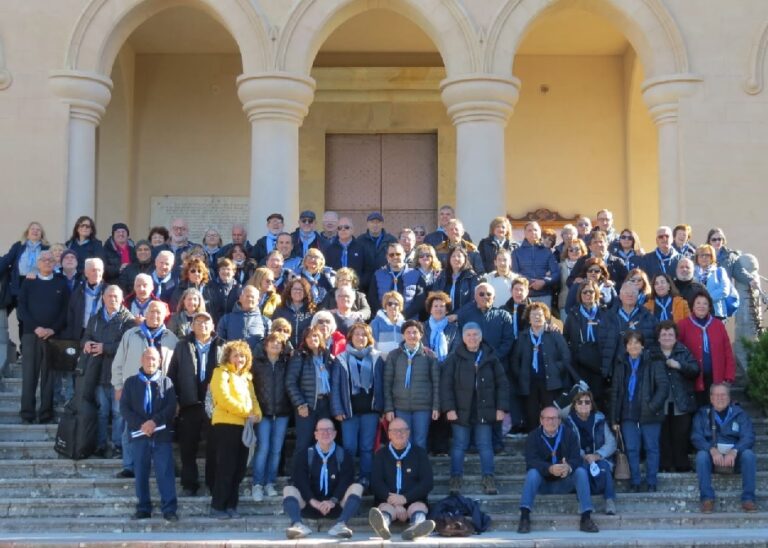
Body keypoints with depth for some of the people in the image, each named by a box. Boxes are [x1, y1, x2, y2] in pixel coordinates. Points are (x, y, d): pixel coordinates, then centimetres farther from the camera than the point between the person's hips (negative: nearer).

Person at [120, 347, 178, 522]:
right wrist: (141, 425, -11)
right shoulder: (131, 382, 10)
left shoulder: (166, 382, 9)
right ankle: (143, 508, 11)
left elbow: (171, 407, 0)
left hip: (162, 434, -1)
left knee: (166, 472, -6)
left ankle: (169, 509, -5)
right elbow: (124, 408, 2)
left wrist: (155, 421, -15)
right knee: (141, 473, 5)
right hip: (139, 434, 1)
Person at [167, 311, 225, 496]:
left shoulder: (222, 347, 7)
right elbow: (172, 373, 6)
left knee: (214, 447, 4)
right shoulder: (182, 346, 9)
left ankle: (214, 484, 13)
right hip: (189, 404, 1)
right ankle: (189, 484, 14)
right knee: (188, 447, 5)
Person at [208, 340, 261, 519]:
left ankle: (231, 506, 14)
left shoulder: (246, 376, 19)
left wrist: (257, 413, -4)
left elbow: (252, 398, 18)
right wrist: (245, 412, -15)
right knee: (226, 468, -7)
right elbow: (224, 398, -15)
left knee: (239, 469, 7)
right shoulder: (221, 372, -3)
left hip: (244, 426, 7)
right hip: (226, 425, -7)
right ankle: (217, 507, -1)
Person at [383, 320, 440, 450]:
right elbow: (387, 383, 3)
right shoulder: (394, 355, 4)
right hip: (400, 407, 1)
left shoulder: (429, 356, 3)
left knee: (420, 443, 2)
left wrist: (436, 407, -3)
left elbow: (436, 382, 3)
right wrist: (388, 408, -2)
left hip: (423, 407, 0)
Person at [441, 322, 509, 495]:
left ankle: (489, 481, 8)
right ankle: (455, 481, 11)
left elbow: (502, 384, 5)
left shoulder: (491, 357, 4)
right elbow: (445, 385, -4)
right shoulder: (454, 358, -1)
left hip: (484, 411, 1)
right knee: (459, 446, 4)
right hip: (461, 411, -1)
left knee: (485, 446, 4)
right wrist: (449, 408, -11)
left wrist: (501, 408, -1)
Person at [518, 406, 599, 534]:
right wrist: (550, 469, -39)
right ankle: (524, 516, -38)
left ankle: (586, 517, -26)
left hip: (563, 483, 1)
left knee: (581, 471, -23)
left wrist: (569, 467, -37)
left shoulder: (569, 434, 0)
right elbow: (531, 461, -19)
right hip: (543, 482, -1)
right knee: (532, 473, -30)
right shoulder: (533, 437, -4)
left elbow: (576, 458, -11)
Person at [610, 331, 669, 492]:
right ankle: (635, 483, 14)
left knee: (651, 448, 4)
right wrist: (614, 419, 7)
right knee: (631, 449, 4)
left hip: (649, 415, -3)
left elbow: (664, 387, -8)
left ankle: (651, 483, 13)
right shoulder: (621, 365, 10)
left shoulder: (654, 363, -2)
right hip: (628, 415, 3)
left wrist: (652, 407, -17)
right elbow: (615, 392, 11)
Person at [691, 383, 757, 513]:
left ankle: (748, 498, -25)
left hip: (735, 455, 0)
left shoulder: (739, 413, 8)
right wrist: (712, 450, -24)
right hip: (712, 455, 0)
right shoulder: (703, 414, 7)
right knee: (701, 455, -31)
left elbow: (748, 437, -5)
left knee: (749, 454, -29)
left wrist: (734, 452, -24)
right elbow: (696, 437, -5)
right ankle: (707, 498, -29)